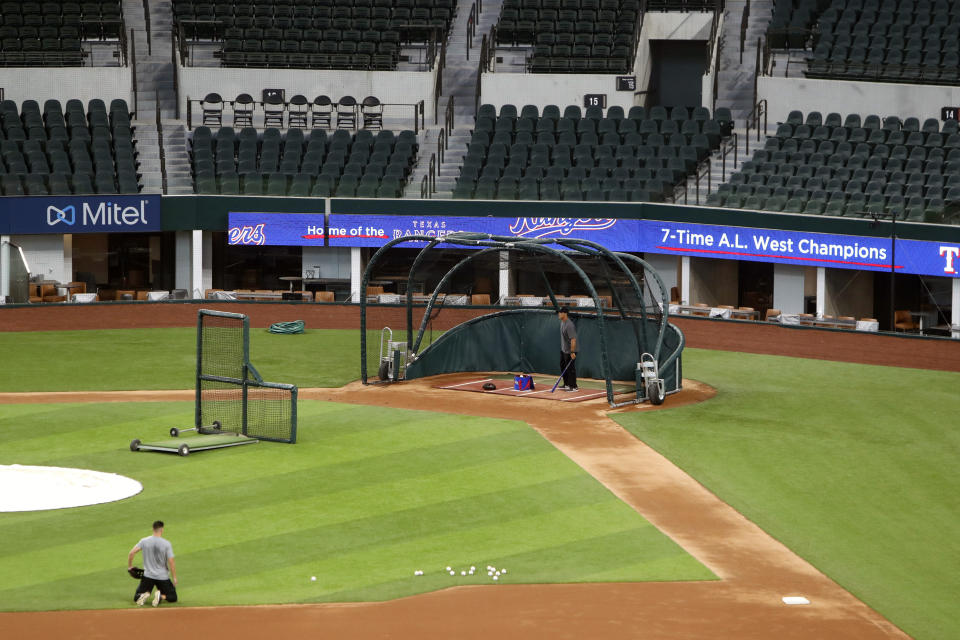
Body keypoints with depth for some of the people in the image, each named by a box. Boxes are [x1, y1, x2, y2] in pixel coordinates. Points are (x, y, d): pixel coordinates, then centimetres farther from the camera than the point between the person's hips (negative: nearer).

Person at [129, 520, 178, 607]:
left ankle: (143, 595, -20)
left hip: (148, 576, 2)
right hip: (163, 576, -2)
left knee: (136, 598, 16)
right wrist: (174, 578, -3)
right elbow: (171, 562, -12)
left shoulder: (144, 541, -4)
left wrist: (129, 567, 7)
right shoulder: (166, 543, -10)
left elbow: (131, 553, -9)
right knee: (173, 597, 14)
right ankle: (161, 596, -18)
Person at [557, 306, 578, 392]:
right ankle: (567, 384, 32)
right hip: (563, 350, 10)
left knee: (570, 368, -3)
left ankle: (574, 387, 5)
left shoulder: (569, 325, -27)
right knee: (563, 367, 19)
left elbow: (573, 339, -29)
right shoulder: (562, 322, 4)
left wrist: (572, 352, -30)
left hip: (569, 351, -10)